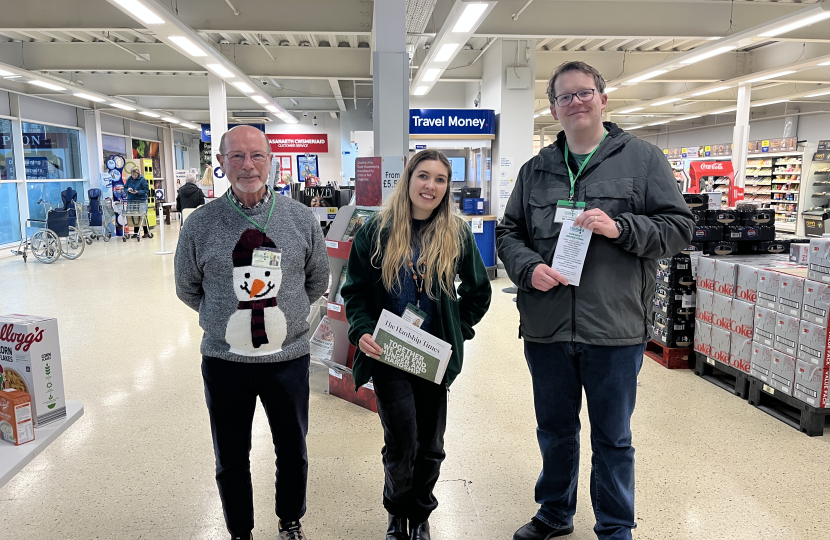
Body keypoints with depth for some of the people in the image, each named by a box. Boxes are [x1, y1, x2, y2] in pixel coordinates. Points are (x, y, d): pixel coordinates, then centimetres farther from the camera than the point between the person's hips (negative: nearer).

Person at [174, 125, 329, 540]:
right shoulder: (200, 224, -6)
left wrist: (281, 311, 8)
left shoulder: (300, 218, -4)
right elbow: (187, 288, 8)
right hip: (224, 361, 0)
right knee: (231, 461, 17)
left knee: (293, 452, 19)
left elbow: (318, 280, 9)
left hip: (288, 358, 1)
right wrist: (229, 317, 7)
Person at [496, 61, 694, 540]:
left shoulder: (643, 159, 2)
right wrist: (529, 267, -8)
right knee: (555, 431, 20)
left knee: (613, 438, 12)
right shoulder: (536, 170, 10)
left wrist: (620, 227, -18)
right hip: (546, 329, 3)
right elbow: (508, 233, 11)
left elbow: (679, 227, -2)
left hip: (615, 329, -3)